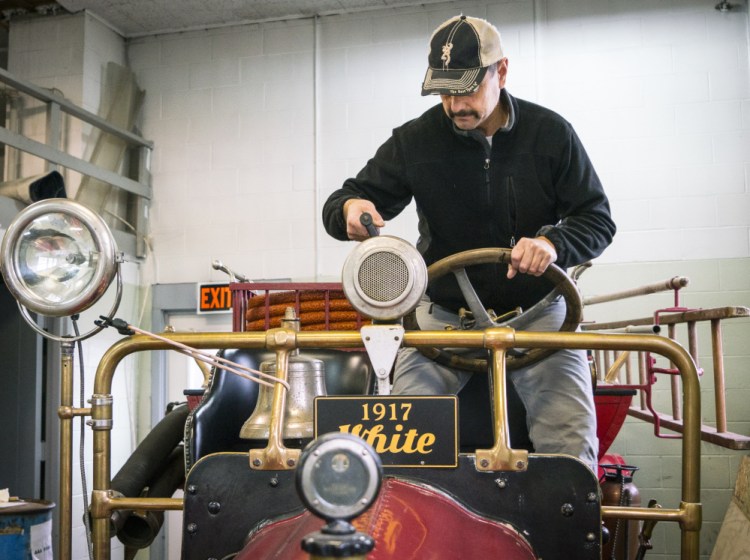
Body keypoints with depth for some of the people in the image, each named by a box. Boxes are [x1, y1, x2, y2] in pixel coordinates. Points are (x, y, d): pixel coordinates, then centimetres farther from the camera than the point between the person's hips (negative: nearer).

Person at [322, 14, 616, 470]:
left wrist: (554, 243, -26)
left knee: (573, 447, -9)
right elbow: (341, 206, 0)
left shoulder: (551, 133, -4)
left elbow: (598, 218, -2)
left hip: (536, 310, 0)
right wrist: (350, 209, -27)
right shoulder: (415, 141, -4)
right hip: (444, 313, 1)